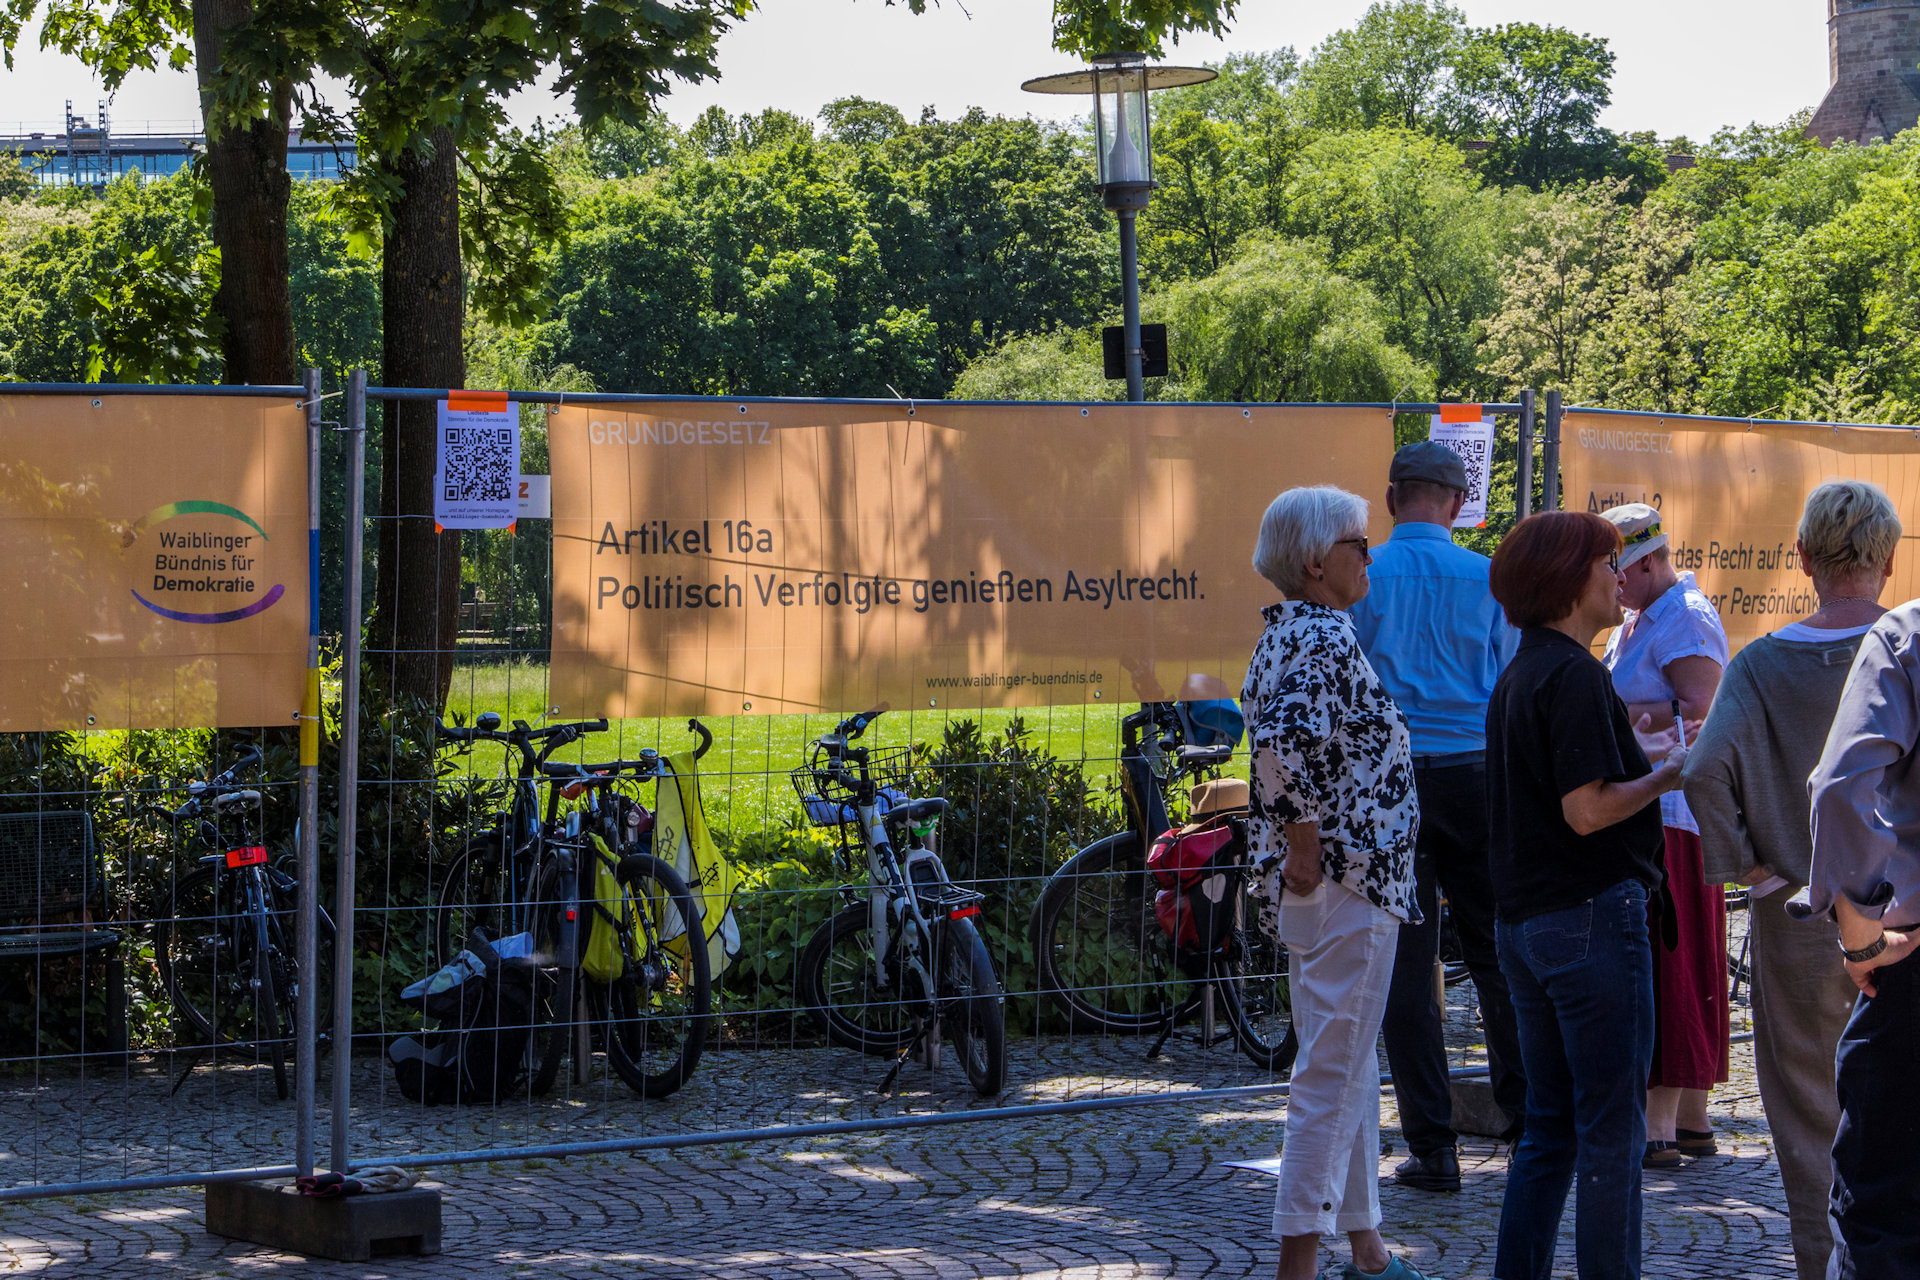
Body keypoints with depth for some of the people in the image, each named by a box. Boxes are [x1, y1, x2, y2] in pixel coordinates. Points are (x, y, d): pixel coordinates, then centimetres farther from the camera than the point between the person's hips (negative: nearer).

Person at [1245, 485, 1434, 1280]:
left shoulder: (1282, 635, 13)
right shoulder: (1325, 637, -17)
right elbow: (1284, 742, -32)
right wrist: (1307, 849, -23)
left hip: (1316, 886, 10)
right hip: (1347, 884, -10)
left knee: (1351, 1069, 17)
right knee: (1333, 1072, -6)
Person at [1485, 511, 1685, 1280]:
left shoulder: (1518, 675, 14)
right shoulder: (1575, 675, -16)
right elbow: (1587, 810, -21)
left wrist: (1640, 754, 19)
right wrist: (1668, 775, -8)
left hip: (1524, 921, 9)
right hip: (1590, 914, -9)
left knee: (1550, 1125, 15)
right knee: (1611, 1129, -3)